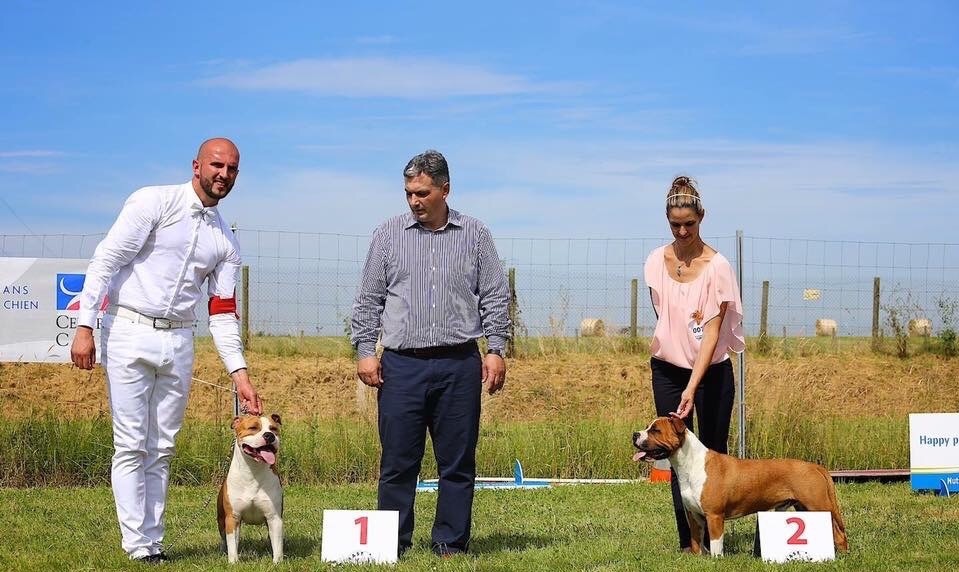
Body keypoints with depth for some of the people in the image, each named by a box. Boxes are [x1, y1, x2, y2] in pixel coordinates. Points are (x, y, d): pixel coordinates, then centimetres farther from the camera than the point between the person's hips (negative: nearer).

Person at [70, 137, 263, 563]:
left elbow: (223, 315, 12)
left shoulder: (225, 242, 12)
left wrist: (240, 374, 2)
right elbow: (106, 260, -9)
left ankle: (153, 542, 13)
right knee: (131, 445, -6)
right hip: (130, 332, -5)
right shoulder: (154, 203, -4)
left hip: (179, 341, 5)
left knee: (162, 448, 7)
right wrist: (85, 326, -17)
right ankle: (138, 545, -4)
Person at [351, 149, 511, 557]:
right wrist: (364, 349, 2)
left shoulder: (474, 236, 8)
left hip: (459, 365, 0)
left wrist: (496, 348, 2)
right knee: (397, 462, 0)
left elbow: (495, 298, 10)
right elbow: (368, 299, 10)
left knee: (458, 462, 3)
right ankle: (392, 543, 8)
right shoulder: (388, 235, 9)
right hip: (401, 365, 0)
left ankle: (450, 544, 11)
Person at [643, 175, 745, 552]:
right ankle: (687, 540, 4)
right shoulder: (656, 262, -2)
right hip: (667, 369, 3)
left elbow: (712, 331, -19)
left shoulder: (717, 266, -14)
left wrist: (692, 387, -25)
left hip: (711, 369, -3)